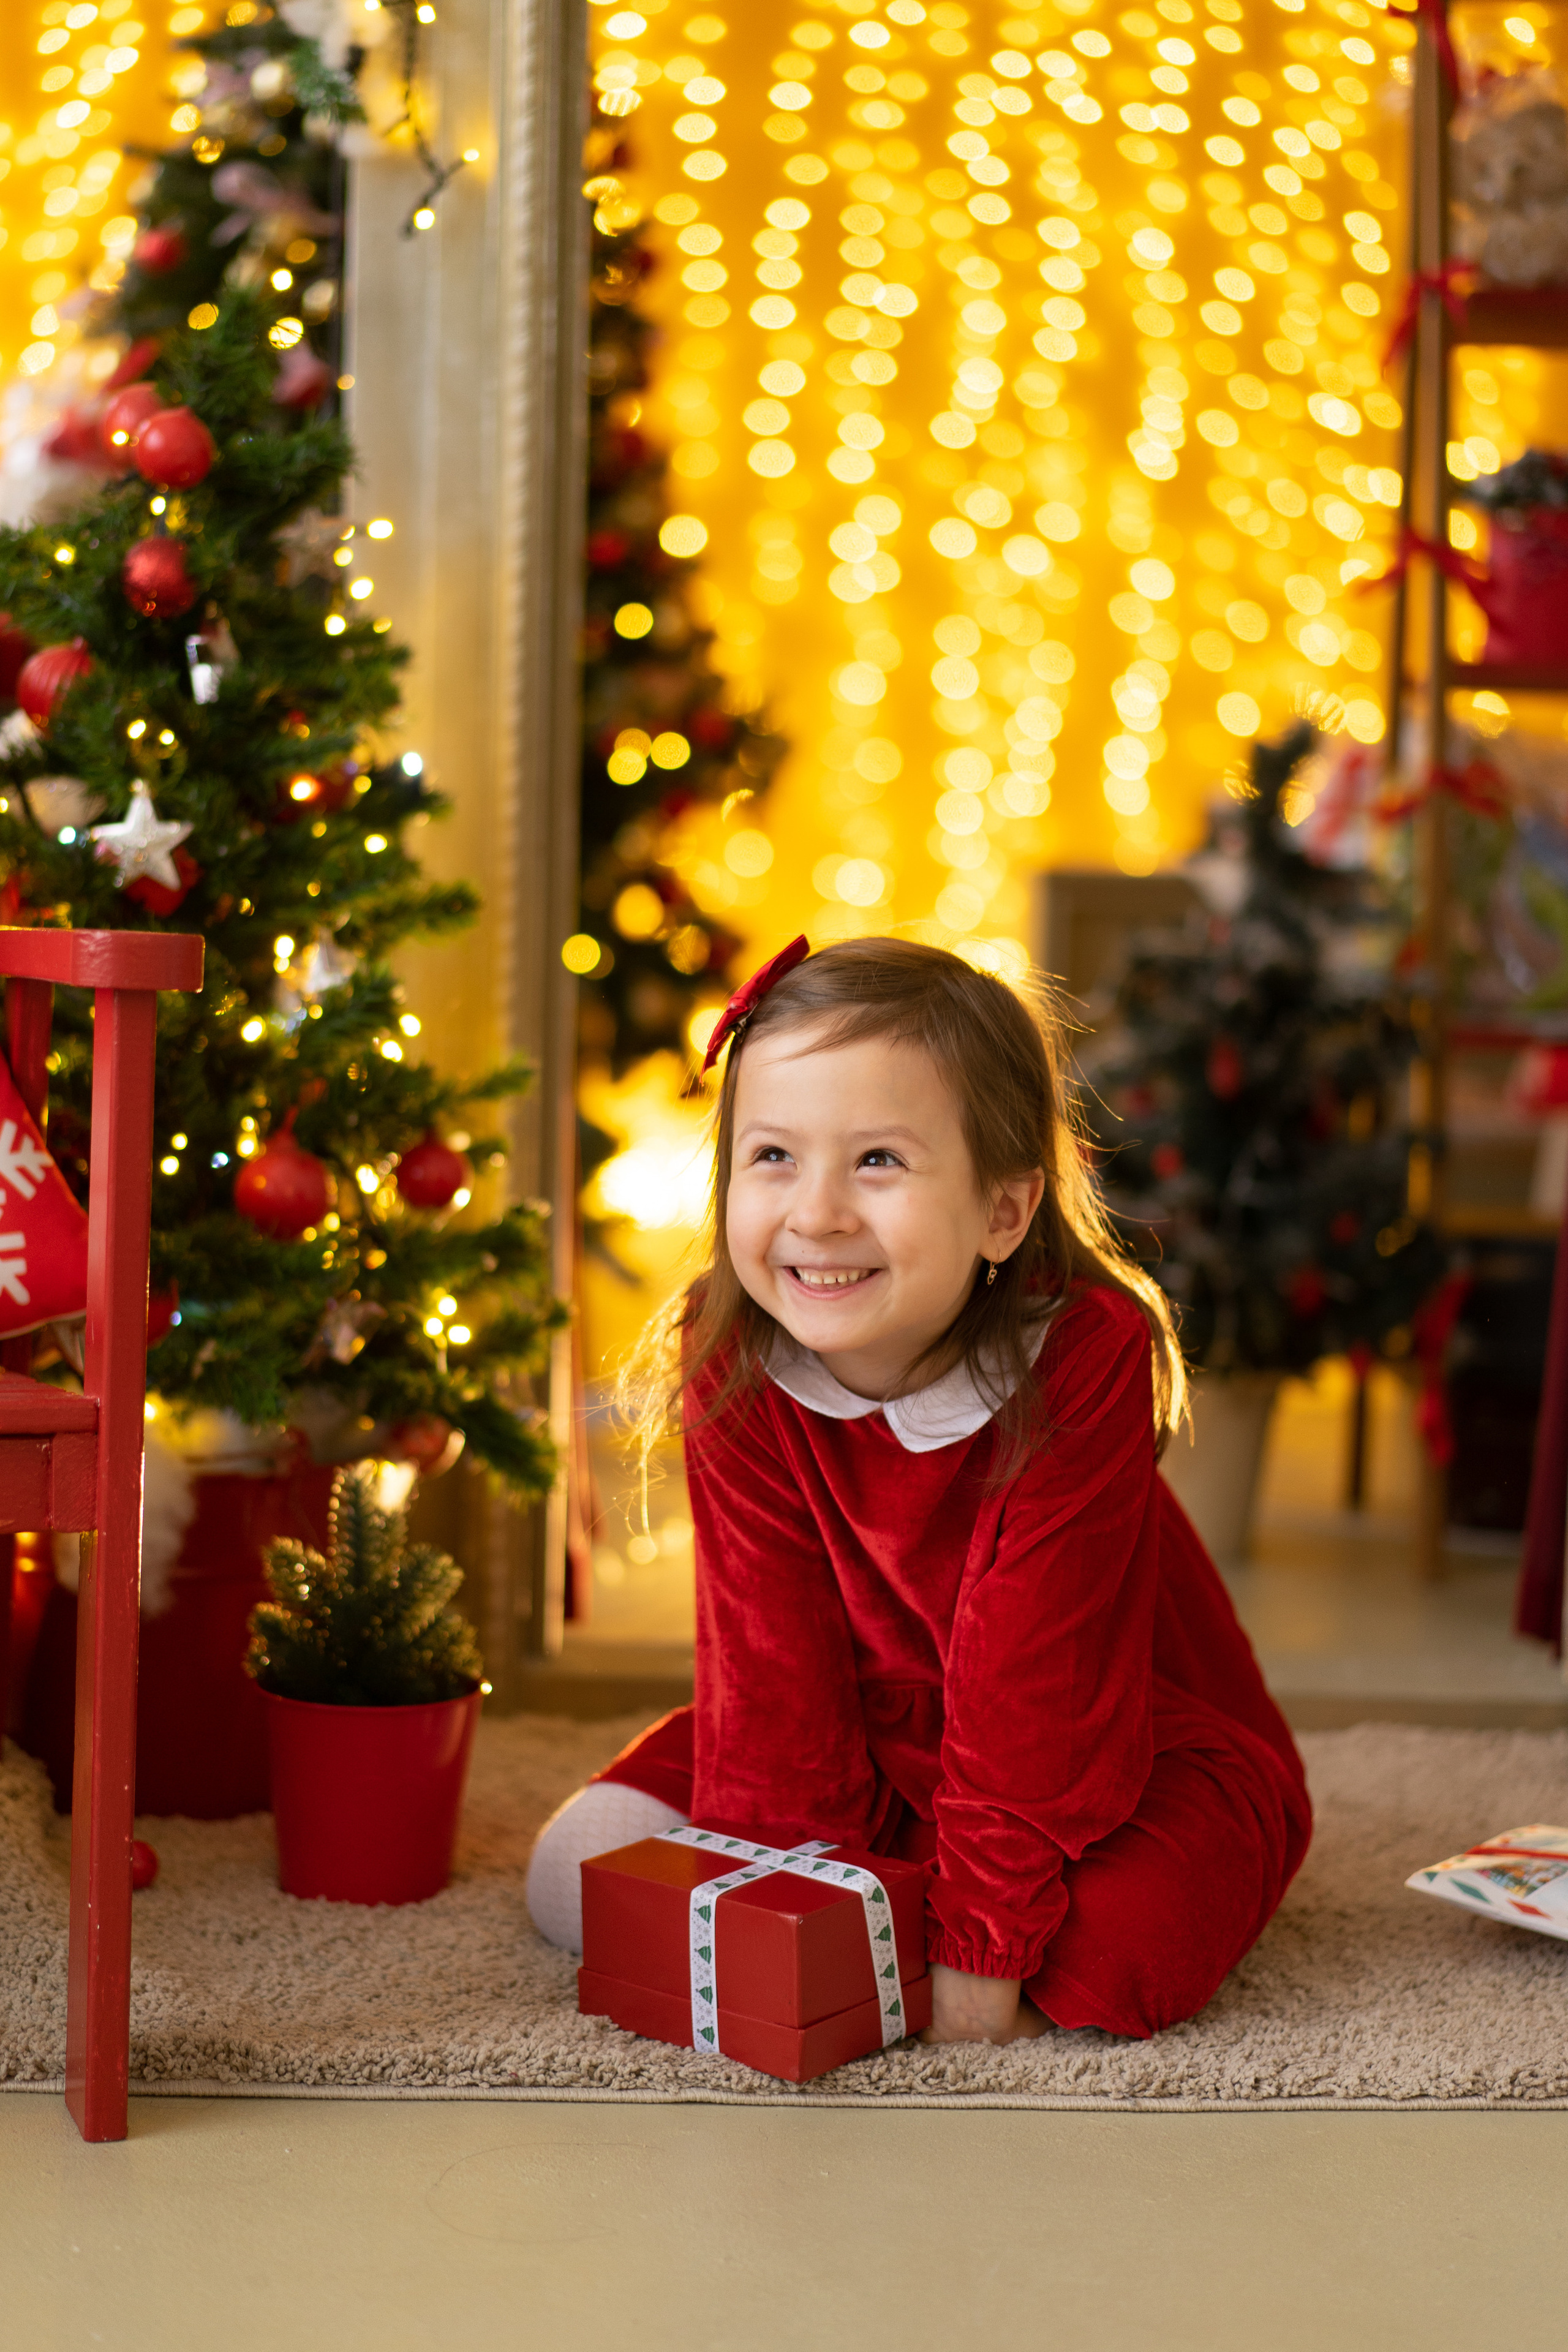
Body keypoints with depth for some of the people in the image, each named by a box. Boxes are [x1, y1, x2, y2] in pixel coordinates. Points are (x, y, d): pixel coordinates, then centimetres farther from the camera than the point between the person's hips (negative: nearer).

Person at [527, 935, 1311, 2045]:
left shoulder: (1085, 1357, -29)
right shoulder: (730, 1360, -17)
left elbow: (1028, 1674, -28)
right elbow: (774, 1661, -14)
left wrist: (977, 1951, -26)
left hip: (1132, 1752, -3)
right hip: (879, 1745, 4)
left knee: (1120, 1939, -34)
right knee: (580, 1869, -10)